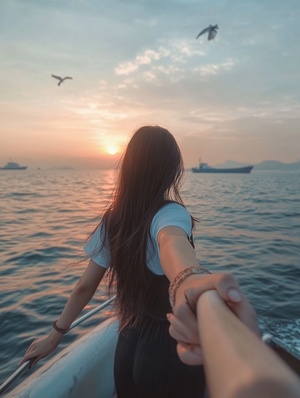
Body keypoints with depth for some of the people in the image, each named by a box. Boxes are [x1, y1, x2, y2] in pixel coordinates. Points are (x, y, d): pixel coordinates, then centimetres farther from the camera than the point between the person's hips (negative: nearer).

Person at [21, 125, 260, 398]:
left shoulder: (113, 219, -7)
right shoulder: (170, 214, -22)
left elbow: (85, 286, -2)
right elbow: (171, 242, -46)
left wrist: (57, 333, 11)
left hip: (129, 345, 4)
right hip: (172, 351, -3)